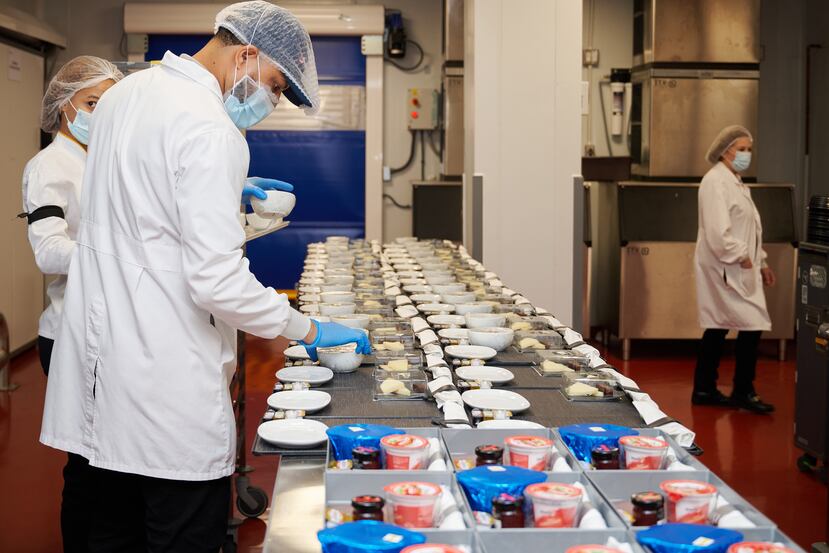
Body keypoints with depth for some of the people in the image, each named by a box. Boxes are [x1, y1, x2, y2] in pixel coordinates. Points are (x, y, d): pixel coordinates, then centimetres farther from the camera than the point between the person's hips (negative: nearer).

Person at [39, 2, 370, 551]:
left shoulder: (126, 93, 11)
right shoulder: (210, 132, -18)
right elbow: (218, 282, -23)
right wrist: (310, 331, -12)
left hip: (102, 358, 9)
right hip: (169, 381, -9)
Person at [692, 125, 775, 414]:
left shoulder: (736, 182, 18)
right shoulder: (715, 181, -13)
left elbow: (748, 229, 22)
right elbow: (718, 231, -21)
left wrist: (761, 262, 18)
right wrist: (741, 257, -16)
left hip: (735, 268, 10)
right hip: (726, 268, -10)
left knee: (718, 328, 12)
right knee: (752, 325, -9)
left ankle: (704, 390, 19)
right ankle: (743, 392, 2)